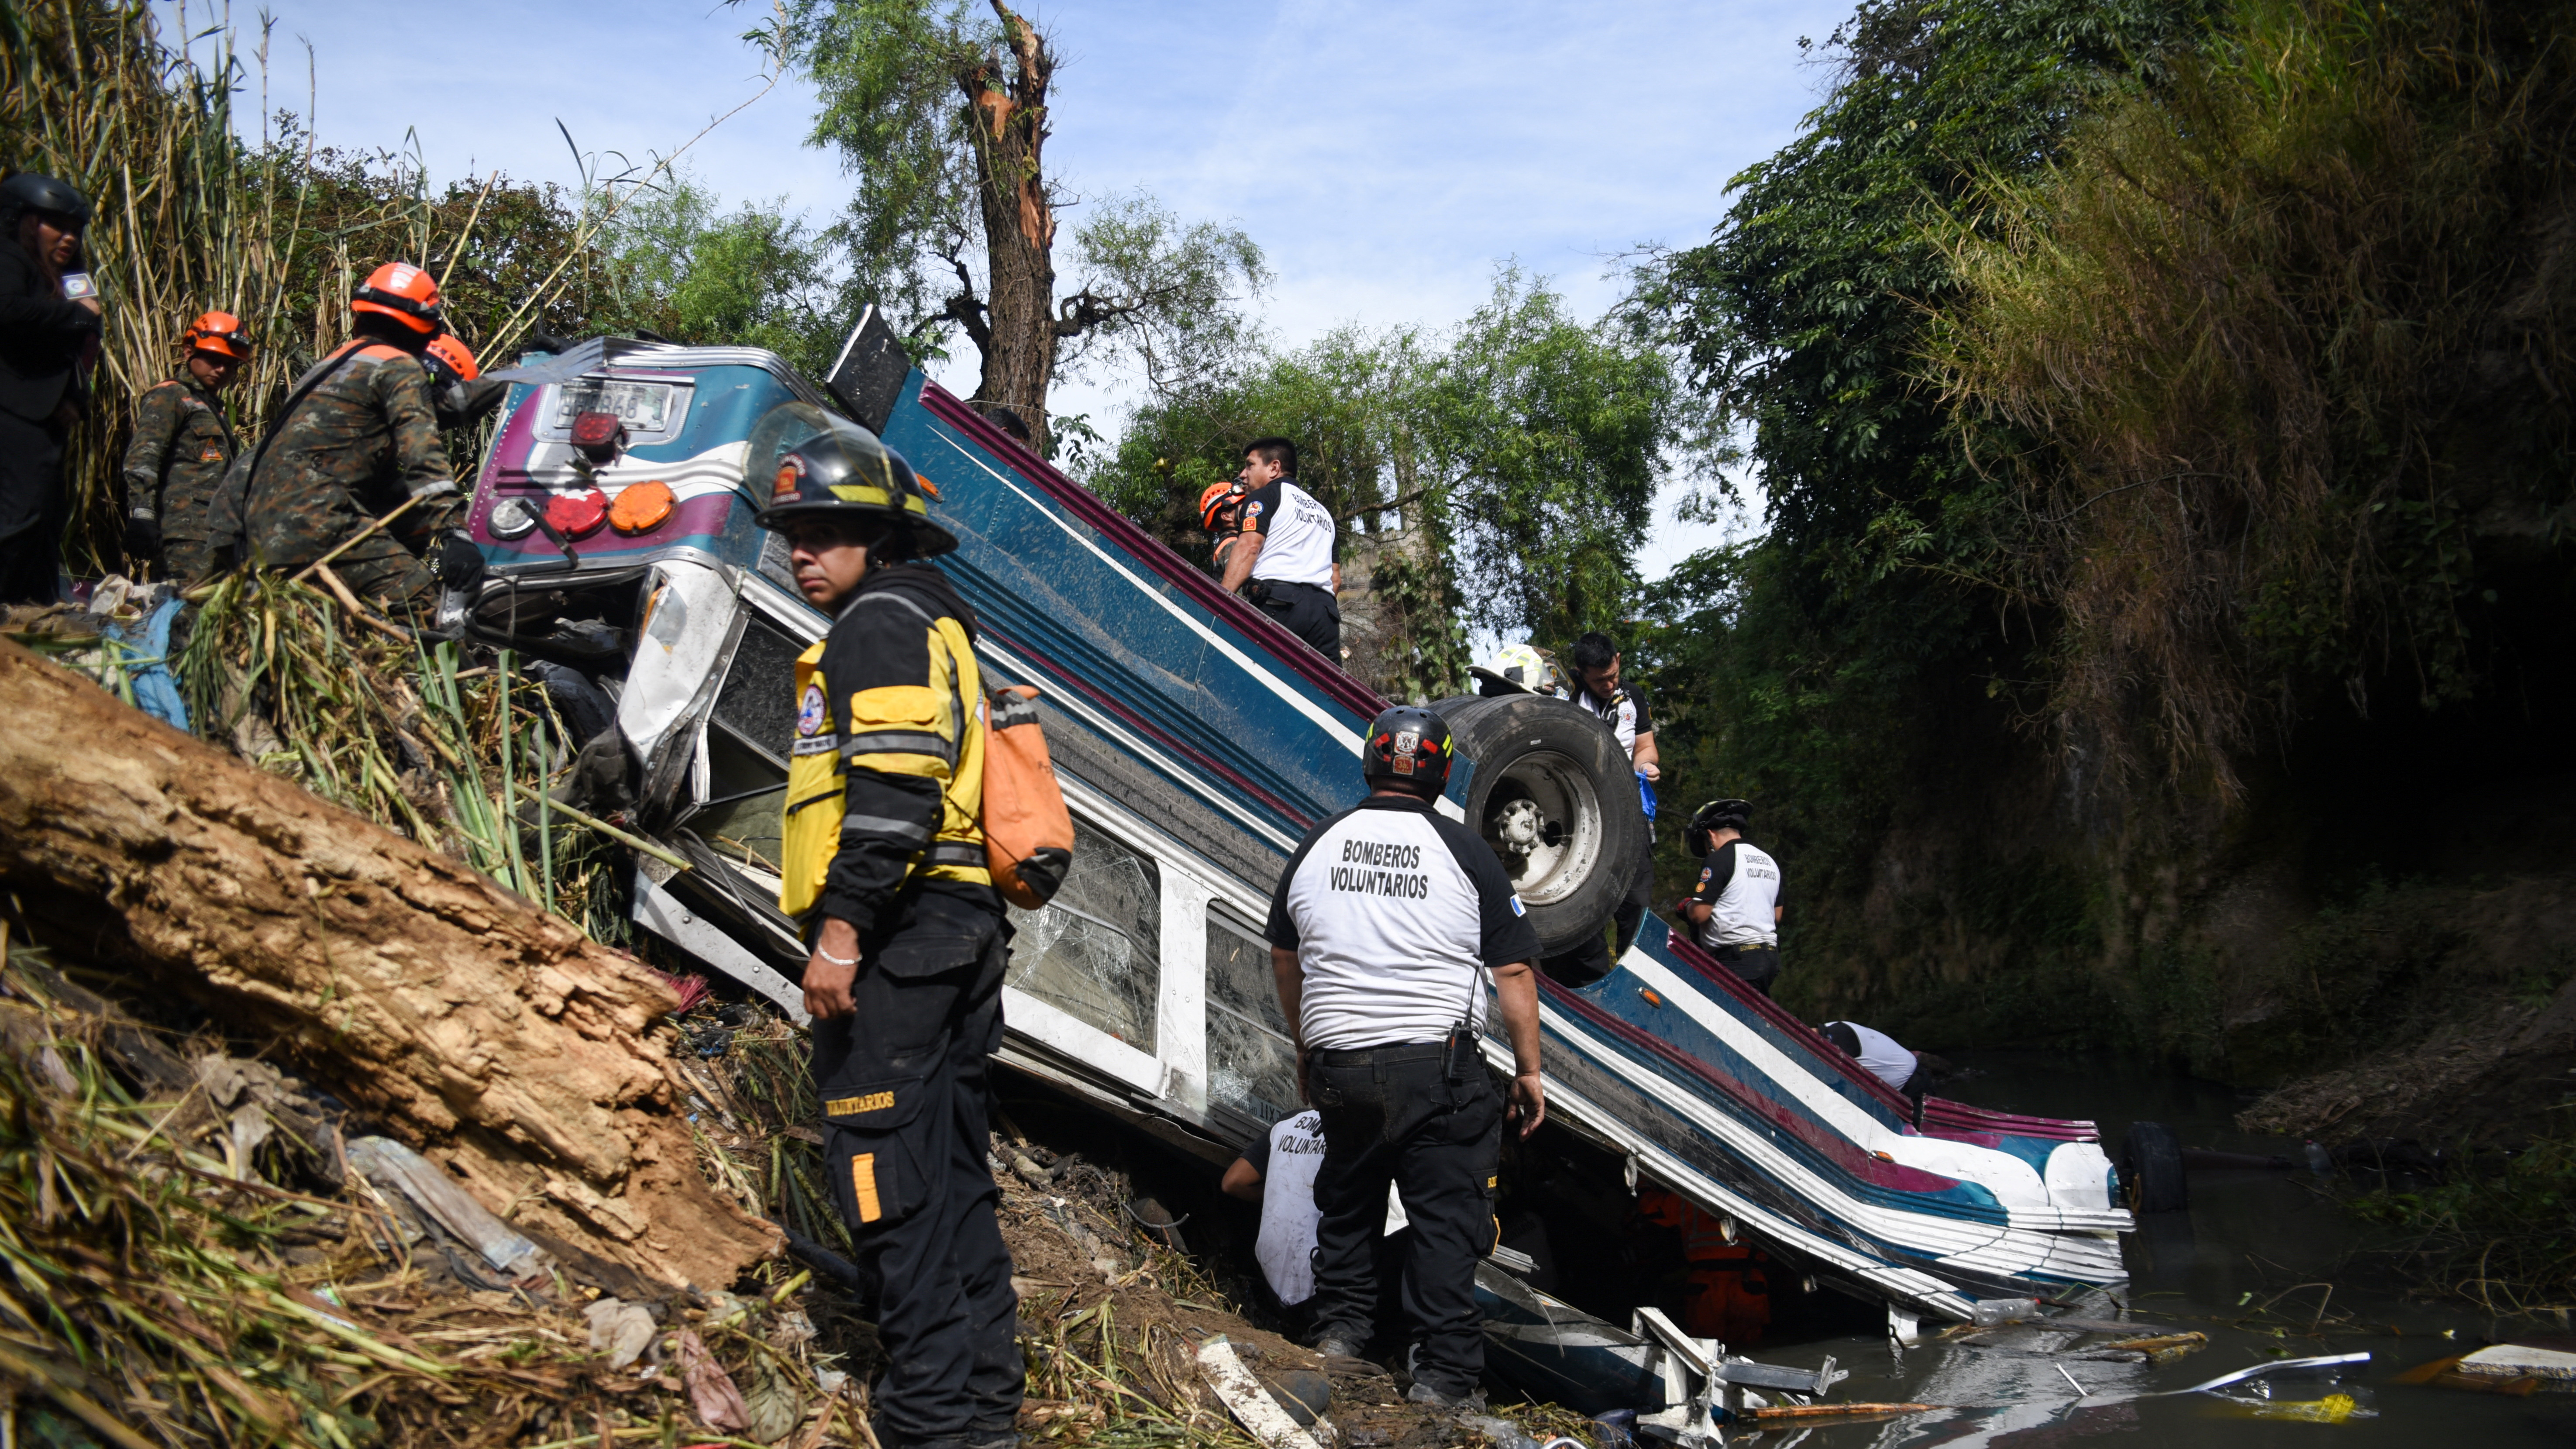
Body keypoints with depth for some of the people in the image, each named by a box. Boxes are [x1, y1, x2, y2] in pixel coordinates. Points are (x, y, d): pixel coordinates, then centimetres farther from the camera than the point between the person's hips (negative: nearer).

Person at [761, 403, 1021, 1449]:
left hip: (897, 932, -10)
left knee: (887, 1177, -8)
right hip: (965, 929, 11)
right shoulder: (938, 626, 25)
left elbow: (891, 787, -20)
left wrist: (841, 927, -22)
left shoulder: (881, 621, -7)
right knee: (955, 1175, 14)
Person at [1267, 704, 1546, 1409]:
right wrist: (1529, 1071, 4)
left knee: (1347, 1198, 23)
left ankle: (1339, 1324, 26)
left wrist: (1303, 1046, 29)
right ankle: (1443, 1374, 4)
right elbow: (1514, 972, -4)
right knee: (1446, 1216, 3)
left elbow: (1284, 956, 17)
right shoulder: (1463, 851, -5)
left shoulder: (1317, 845, 6)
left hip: (1337, 1062, 4)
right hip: (1438, 1066, -3)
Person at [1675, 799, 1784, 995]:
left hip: (1737, 958, -9)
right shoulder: (1770, 861, 17)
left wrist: (1685, 906, 8)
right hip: (1770, 956, 9)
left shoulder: (1720, 859, -9)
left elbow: (1699, 914, -13)